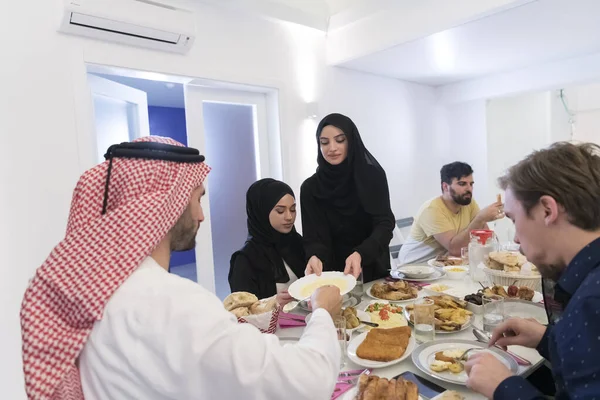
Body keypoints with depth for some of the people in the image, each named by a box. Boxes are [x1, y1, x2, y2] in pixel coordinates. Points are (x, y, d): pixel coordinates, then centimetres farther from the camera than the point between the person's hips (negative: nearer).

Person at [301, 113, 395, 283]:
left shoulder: (373, 175, -7)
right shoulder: (310, 188, -7)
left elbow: (385, 224, -13)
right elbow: (313, 238, -8)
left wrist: (360, 254, -31)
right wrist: (315, 257, -31)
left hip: (373, 271, -1)